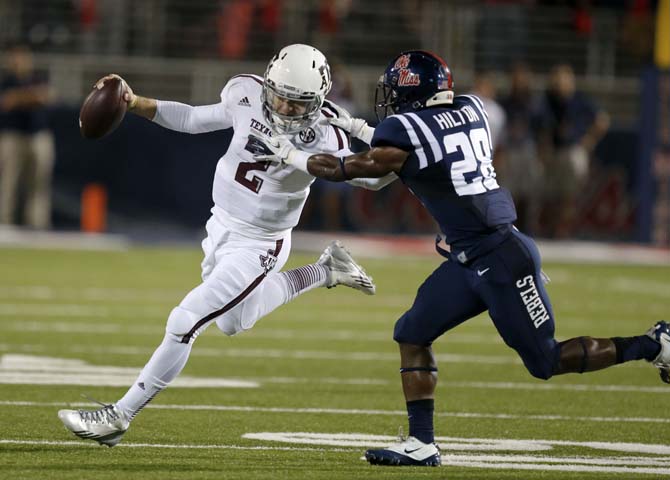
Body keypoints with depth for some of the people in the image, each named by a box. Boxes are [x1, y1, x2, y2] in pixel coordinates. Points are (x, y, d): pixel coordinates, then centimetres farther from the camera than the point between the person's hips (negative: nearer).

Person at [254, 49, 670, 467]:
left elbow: (347, 169, -2)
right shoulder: (469, 111, 8)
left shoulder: (406, 130, -15)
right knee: (413, 333, 9)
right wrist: (354, 127, 29)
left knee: (546, 362, 0)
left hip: (500, 260, -9)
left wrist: (291, 156, 12)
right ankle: (421, 443, 9)